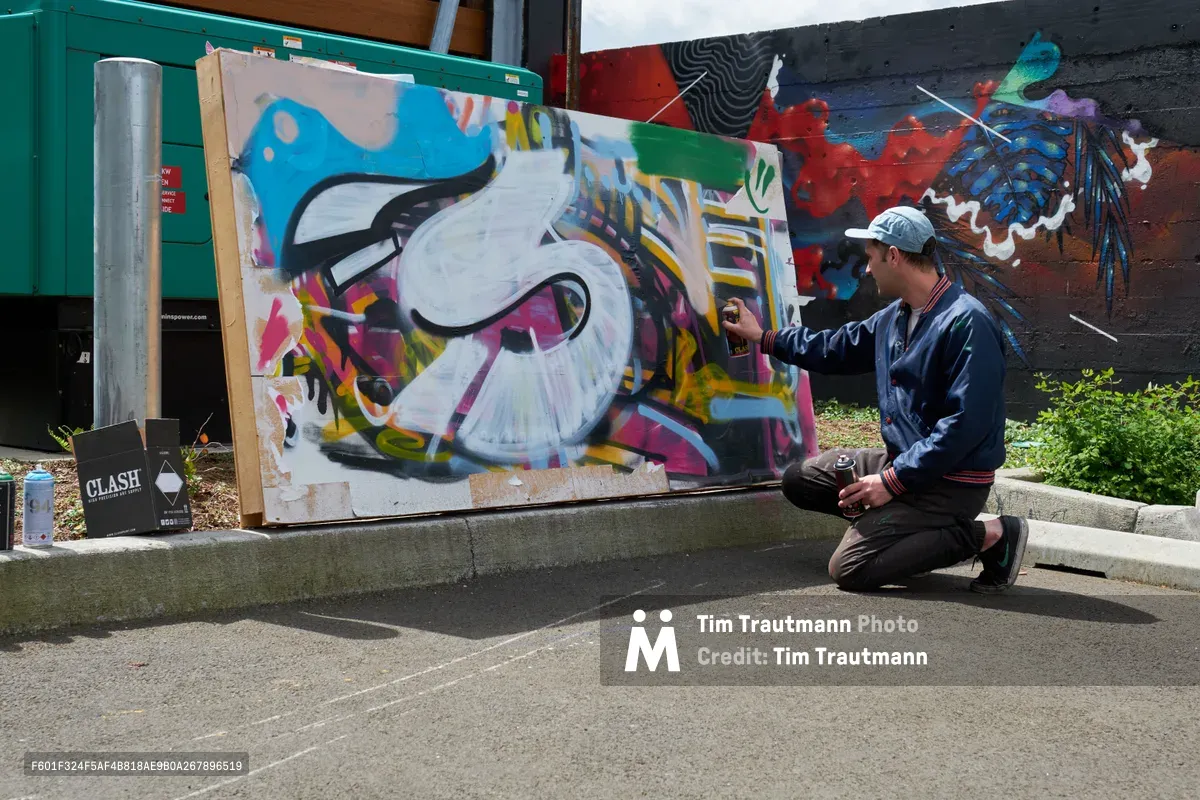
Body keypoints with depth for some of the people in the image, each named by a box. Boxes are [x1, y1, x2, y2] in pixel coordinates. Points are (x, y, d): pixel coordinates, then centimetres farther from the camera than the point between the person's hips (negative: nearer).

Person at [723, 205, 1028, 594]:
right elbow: (839, 349, 26)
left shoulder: (967, 323, -21)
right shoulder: (894, 317, 8)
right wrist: (764, 337, 30)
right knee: (799, 479, 12)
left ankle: (989, 535, -7)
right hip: (900, 460, 9)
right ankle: (920, 532, 5)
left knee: (849, 569, -18)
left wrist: (893, 481, -23)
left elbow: (966, 424, -26)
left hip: (951, 483, -9)